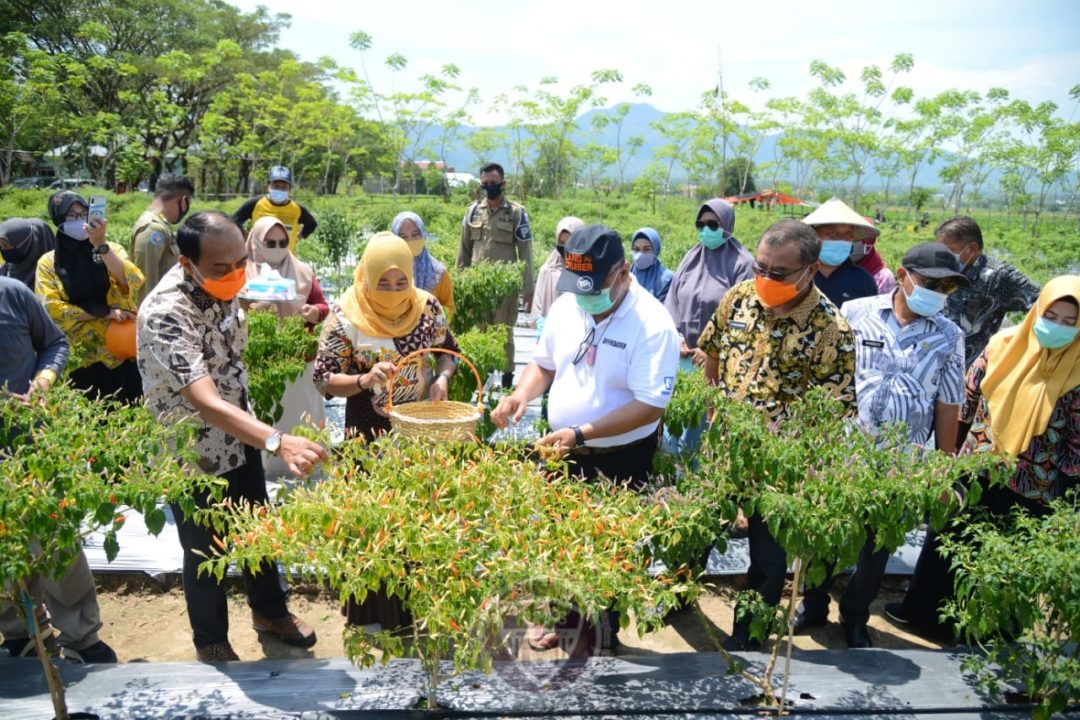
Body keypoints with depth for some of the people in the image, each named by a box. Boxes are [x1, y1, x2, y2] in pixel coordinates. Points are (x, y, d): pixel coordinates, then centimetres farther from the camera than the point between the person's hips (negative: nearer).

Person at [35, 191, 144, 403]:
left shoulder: (111, 250, 4)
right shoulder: (49, 263, 3)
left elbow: (134, 282, -14)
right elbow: (51, 308, -9)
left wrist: (100, 245, -23)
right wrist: (105, 312, -14)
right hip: (81, 360, 0)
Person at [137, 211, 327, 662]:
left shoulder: (222, 282, -8)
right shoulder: (165, 314, -33)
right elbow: (207, 405, -44)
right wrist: (278, 442, -57)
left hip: (240, 434, 7)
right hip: (192, 452, -7)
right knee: (206, 551, 13)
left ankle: (269, 610, 47)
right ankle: (211, 641, 39)